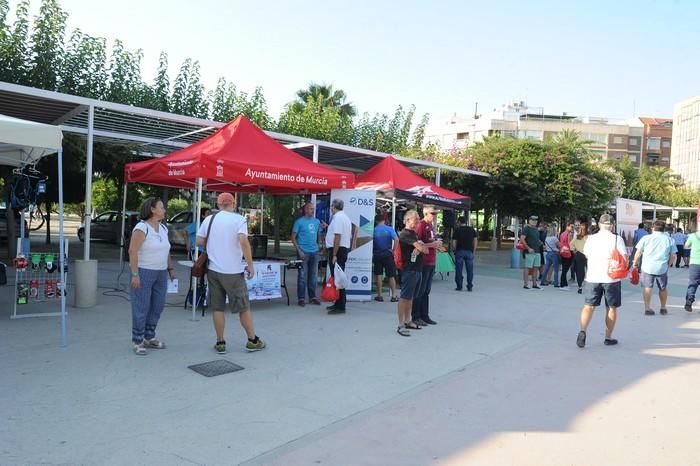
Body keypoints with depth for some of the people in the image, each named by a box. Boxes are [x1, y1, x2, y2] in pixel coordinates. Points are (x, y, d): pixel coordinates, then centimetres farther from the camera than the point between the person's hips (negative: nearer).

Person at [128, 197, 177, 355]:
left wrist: (170, 268, 14)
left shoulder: (163, 228, 11)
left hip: (161, 274, 8)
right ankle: (137, 341, 10)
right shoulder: (142, 228, -12)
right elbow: (132, 251, -16)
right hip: (143, 273, -7)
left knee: (157, 307, 11)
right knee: (141, 308, -1)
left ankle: (149, 338, 24)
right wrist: (135, 274, -20)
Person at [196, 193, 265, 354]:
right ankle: (252, 341, 17)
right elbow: (243, 241, -21)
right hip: (233, 271, -3)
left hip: (214, 270, 3)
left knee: (217, 308, 10)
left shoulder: (209, 219, 4)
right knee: (243, 307, 8)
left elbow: (199, 242, 5)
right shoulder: (239, 219, -8)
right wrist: (250, 265, -16)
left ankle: (220, 343, 15)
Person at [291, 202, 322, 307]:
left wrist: (319, 246, 8)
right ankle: (301, 298, 6)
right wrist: (299, 251, -12)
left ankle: (312, 297, 20)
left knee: (313, 276, 10)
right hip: (303, 252, -5)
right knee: (302, 276, -2)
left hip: (314, 252, 5)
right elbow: (293, 238, -5)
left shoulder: (317, 221, 11)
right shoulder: (299, 221, -4)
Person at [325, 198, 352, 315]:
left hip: (337, 250, -10)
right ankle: (339, 303, 24)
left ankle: (340, 306, -7)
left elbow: (337, 236, -22)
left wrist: (334, 255, -23)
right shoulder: (346, 217, 17)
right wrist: (328, 227, 33)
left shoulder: (337, 218, -14)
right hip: (345, 248, 10)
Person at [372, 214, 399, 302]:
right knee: (391, 275, 7)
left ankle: (379, 295, 9)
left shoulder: (373, 230, -4)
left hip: (377, 255, 0)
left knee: (378, 275, 8)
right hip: (388, 254, 0)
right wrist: (393, 250, -7)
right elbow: (397, 239, -16)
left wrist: (372, 254, 6)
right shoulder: (389, 229, -4)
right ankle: (394, 295, 7)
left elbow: (370, 244, -6)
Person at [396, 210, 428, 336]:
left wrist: (420, 248, -1)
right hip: (409, 269, -9)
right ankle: (401, 325, -6)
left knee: (411, 297, 15)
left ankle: (408, 321, 24)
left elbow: (426, 250, 19)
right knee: (404, 297, -8)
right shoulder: (405, 234, -11)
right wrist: (422, 247, 5)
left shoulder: (414, 234, 20)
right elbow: (422, 248, -15)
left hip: (418, 269, 9)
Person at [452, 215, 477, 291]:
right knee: (470, 270, 7)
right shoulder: (472, 230, 7)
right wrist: (474, 251, 11)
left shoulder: (457, 230, -2)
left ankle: (459, 286, 7)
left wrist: (455, 250, 9)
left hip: (459, 251, -2)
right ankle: (470, 287, 9)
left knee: (459, 270, 5)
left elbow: (454, 243, -5)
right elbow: (475, 241, 5)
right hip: (469, 251, 2)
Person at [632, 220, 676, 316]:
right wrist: (668, 264, 18)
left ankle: (647, 308, 3)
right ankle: (663, 308, 28)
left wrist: (635, 262, 14)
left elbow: (638, 253, 0)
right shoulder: (670, 240, 5)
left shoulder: (646, 238, 0)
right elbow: (673, 255, 4)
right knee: (663, 288, 17)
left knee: (648, 288, 4)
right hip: (662, 268, 1)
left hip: (648, 267, -1)